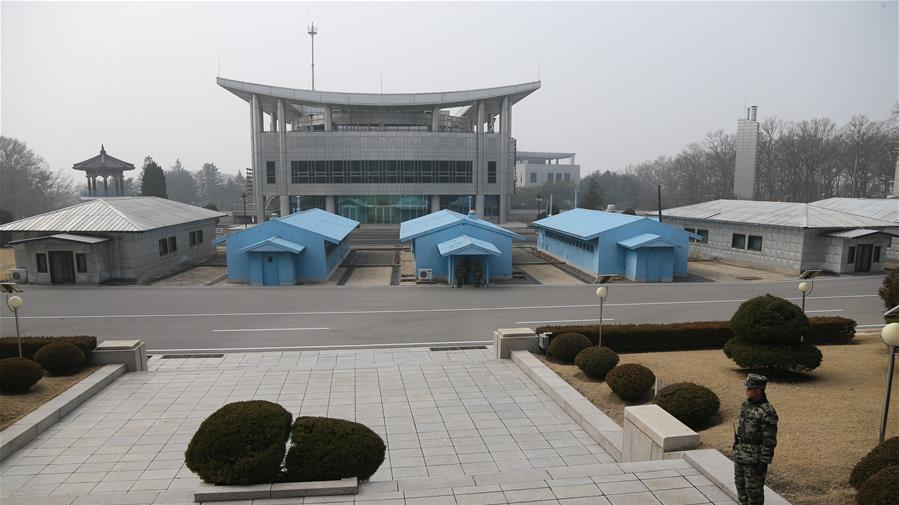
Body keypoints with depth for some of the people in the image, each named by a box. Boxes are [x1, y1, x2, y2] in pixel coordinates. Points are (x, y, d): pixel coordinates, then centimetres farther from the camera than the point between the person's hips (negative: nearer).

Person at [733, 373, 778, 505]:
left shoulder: (767, 413, -22)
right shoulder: (746, 404, 3)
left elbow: (769, 441, -19)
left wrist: (763, 463, -17)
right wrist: (737, 450, 18)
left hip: (755, 459, -8)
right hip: (740, 456, 8)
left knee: (754, 490, 5)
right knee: (741, 487, 17)